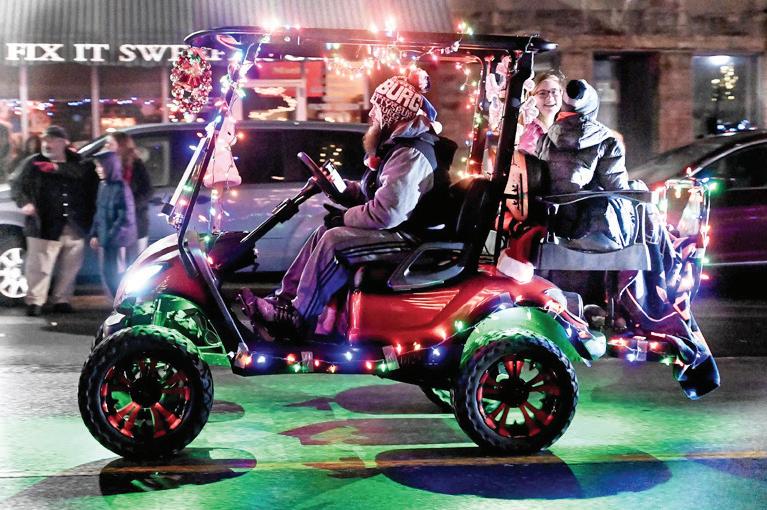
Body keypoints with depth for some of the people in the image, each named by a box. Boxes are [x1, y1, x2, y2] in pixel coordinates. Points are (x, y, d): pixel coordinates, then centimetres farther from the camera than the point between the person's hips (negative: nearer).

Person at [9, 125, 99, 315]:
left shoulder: (80, 164, 9)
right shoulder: (33, 163, 6)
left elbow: (91, 190, 14)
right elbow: (16, 183, 5)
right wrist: (24, 202, -8)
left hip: (74, 227, 3)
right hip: (45, 226, -2)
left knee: (69, 267, 9)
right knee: (39, 266, -5)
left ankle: (61, 300, 21)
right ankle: (35, 301, 2)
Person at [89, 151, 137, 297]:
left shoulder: (120, 188, -15)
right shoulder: (103, 185, 8)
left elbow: (125, 217, -17)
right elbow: (99, 212, 14)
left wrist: (111, 236, -16)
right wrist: (95, 234, 8)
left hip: (116, 240, -8)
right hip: (105, 238, 8)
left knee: (112, 274, -4)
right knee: (107, 273, 12)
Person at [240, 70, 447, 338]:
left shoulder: (411, 155, -23)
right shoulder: (399, 143, 11)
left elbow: (385, 212, -30)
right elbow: (372, 192, 19)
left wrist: (345, 217, -15)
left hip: (408, 237, -11)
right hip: (395, 227, 11)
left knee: (334, 241, -21)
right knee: (325, 231, 7)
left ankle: (294, 316, -13)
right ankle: (286, 297, 7)